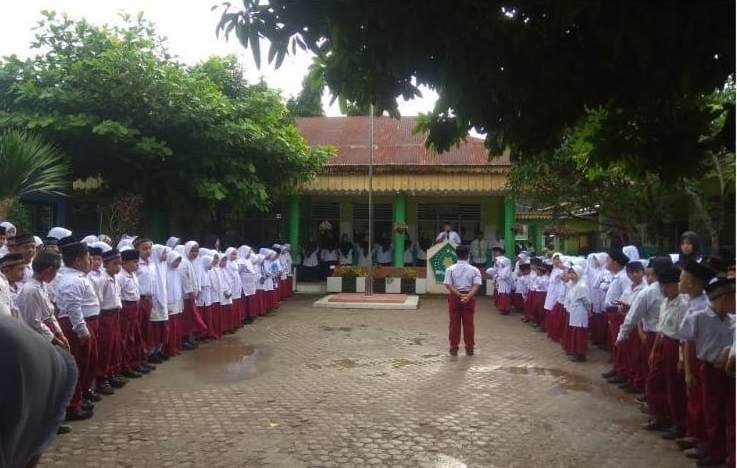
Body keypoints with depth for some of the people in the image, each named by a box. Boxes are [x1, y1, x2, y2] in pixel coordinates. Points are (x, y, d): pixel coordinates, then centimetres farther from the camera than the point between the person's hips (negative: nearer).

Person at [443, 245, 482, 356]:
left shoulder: (450, 269, -4)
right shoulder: (474, 270, -2)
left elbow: (448, 285, -12)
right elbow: (476, 285, -14)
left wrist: (459, 295, -16)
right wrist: (467, 296, -22)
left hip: (454, 297, 0)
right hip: (469, 297, 1)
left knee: (454, 323, 6)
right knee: (468, 323, 8)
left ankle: (454, 348, 10)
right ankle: (469, 348, 12)